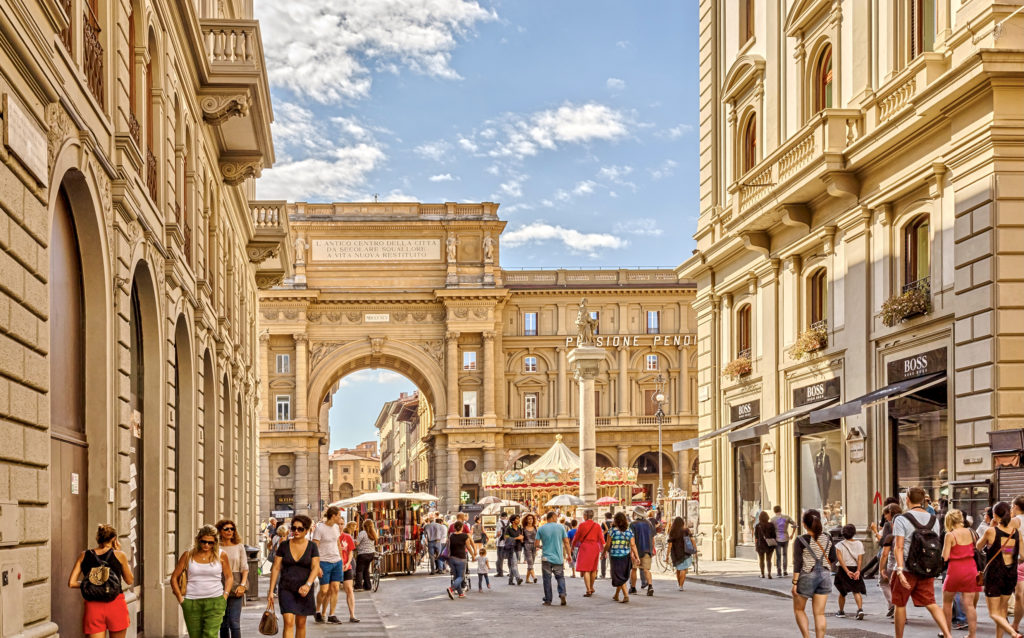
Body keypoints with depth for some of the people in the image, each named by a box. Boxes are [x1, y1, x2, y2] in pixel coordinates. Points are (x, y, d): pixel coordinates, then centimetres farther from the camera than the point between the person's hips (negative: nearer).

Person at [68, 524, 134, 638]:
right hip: (116, 604, -2)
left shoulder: (84, 556, 6)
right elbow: (129, 580, 13)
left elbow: (71, 583, 2)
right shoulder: (119, 555, 0)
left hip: (93, 607, 2)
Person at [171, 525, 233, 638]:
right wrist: (180, 598, 3)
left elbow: (229, 577, 15)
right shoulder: (188, 556, 4)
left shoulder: (221, 556, 4)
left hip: (215, 602, -2)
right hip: (191, 603, 2)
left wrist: (225, 595, 1)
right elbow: (174, 578, 11)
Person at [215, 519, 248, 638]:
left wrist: (242, 585, -7)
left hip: (236, 588, -1)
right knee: (223, 624, 7)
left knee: (234, 622, -10)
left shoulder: (239, 546, 6)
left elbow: (245, 568, 6)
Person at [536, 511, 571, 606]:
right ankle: (562, 593, -10)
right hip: (558, 558, 0)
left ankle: (548, 600, 7)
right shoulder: (561, 527, -1)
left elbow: (537, 544, -2)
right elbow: (566, 542, -1)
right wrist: (568, 555, 9)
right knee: (560, 577, 12)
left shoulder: (541, 529, 0)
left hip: (546, 558, 0)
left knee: (547, 579, 6)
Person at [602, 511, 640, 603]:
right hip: (626, 555, 4)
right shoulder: (629, 531, -2)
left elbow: (608, 545, -7)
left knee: (619, 576, 1)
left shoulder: (612, 530, -11)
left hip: (615, 556, -4)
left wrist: (604, 552, 9)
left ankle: (626, 595, -14)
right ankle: (616, 595, 31)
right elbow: (633, 545, -7)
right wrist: (636, 556, -6)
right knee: (623, 576, 18)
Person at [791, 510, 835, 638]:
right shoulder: (827, 538, 1)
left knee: (799, 609, 14)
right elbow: (833, 559, 7)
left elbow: (797, 563, -14)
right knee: (819, 613, 6)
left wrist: (795, 582, -11)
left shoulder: (801, 540, -11)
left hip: (806, 576, -4)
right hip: (824, 575, 4)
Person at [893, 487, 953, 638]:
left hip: (907, 569, -4)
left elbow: (899, 547, -16)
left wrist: (899, 570, -21)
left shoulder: (901, 519, -8)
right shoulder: (934, 519, 8)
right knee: (931, 604, 4)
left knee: (900, 604, 10)